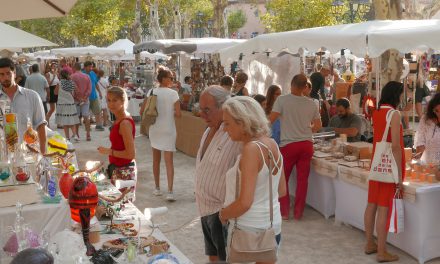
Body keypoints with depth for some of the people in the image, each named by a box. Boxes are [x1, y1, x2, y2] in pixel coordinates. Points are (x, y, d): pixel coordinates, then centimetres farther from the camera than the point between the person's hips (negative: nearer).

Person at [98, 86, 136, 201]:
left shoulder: (125, 123, -20)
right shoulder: (119, 120, 8)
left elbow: (131, 154, -22)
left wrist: (109, 151, -15)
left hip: (124, 171, -9)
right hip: (117, 169, 9)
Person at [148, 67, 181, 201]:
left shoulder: (152, 92, -2)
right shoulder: (173, 93, -11)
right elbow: (178, 114, -12)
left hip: (155, 129, 3)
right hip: (168, 130, -3)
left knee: (156, 160, 16)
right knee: (169, 161, -1)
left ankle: (157, 188, 25)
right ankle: (170, 192, -10)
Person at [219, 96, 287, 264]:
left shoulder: (252, 149, -22)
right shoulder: (272, 144, 2)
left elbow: (244, 203, -24)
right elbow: (281, 191, 12)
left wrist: (223, 214, -8)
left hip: (249, 231, -8)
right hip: (273, 228, 8)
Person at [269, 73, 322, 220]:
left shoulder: (282, 100, -7)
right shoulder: (311, 104, 6)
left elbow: (271, 119, -14)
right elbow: (318, 126, 13)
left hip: (288, 144, -3)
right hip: (307, 144, 4)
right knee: (302, 179, 9)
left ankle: (284, 211, 11)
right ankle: (298, 212, 14)